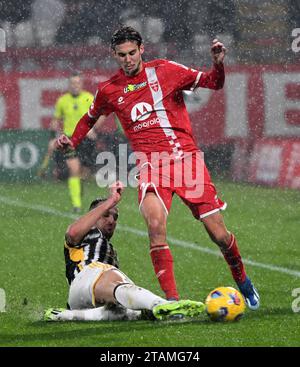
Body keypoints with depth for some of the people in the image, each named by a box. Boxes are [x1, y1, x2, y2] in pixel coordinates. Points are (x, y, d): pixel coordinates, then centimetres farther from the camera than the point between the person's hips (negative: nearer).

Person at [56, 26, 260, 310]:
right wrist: (72, 142, 13)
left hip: (186, 156, 0)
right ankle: (171, 299, -23)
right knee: (155, 224, -28)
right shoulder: (108, 90, 8)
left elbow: (213, 83, 8)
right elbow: (90, 117, 28)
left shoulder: (165, 70, 3)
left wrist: (218, 63, -12)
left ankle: (242, 282, 26)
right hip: (150, 164, 0)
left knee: (219, 234, -2)